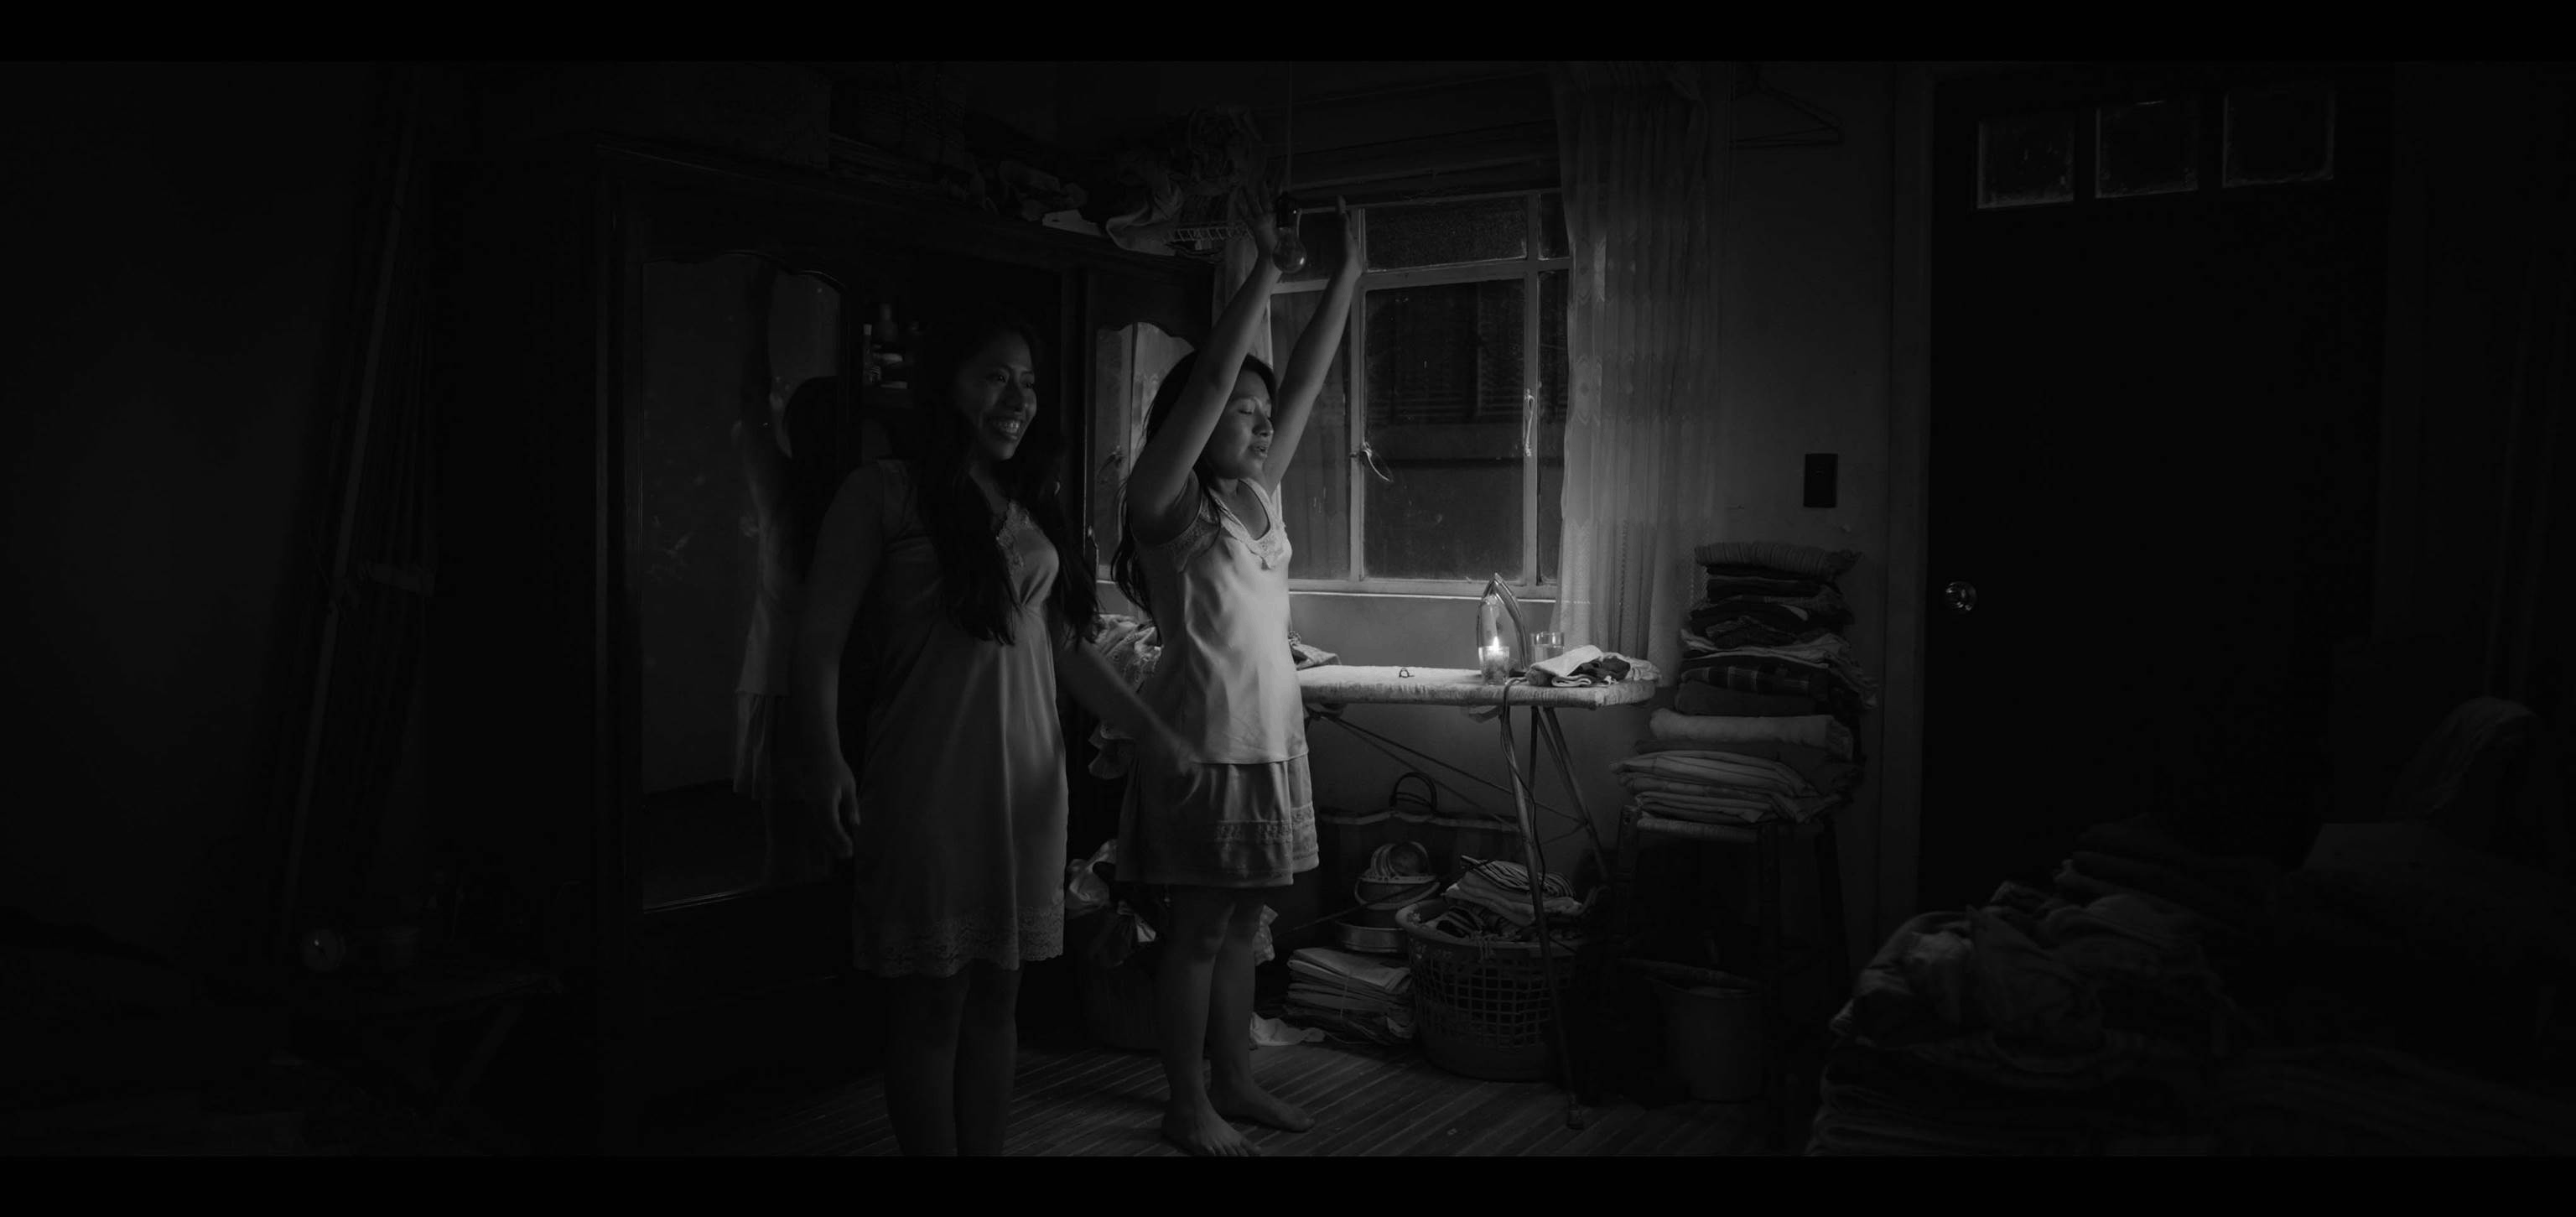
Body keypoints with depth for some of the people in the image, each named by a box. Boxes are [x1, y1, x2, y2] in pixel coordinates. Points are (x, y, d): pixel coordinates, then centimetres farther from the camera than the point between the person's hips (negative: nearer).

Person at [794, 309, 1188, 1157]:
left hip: (1027, 780, 6)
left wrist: (1147, 728, 8)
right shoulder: (884, 494, -2)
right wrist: (827, 756, -21)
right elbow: (822, 637, -7)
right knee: (930, 999, 0)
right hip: (928, 780, -5)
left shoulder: (1033, 506, 16)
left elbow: (1066, 645, 17)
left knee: (996, 994, 11)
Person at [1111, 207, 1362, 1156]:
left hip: (1269, 732, 8)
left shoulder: (1256, 496, 12)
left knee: (1242, 919, 15)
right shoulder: (1167, 502, -8)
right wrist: (1268, 265, -18)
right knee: (1200, 927, 2)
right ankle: (1187, 1107, 14)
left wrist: (1348, 271, 7)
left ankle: (1235, 1083, 27)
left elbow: (1306, 381, 10)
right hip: (1204, 734, -7)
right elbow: (1212, 378, -19)